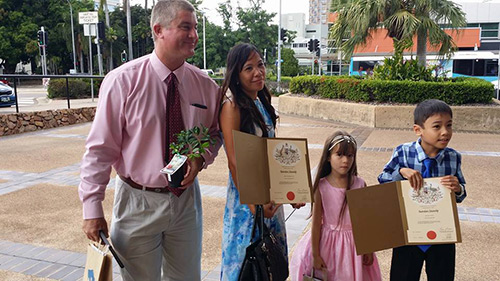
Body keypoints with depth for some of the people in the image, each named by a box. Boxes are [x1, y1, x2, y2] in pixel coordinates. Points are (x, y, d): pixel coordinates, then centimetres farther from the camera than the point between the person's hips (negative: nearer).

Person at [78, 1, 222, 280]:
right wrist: (92, 209, -11)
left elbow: (216, 132, 12)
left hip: (187, 199, 4)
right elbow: (100, 149, -11)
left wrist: (201, 158, -10)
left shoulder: (206, 85, -3)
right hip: (138, 202, -3)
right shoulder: (123, 81, -14)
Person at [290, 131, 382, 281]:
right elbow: (316, 223, -8)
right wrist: (315, 255, -5)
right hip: (327, 242, -1)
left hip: (354, 243, 2)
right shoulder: (321, 187, -13)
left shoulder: (360, 185, -8)